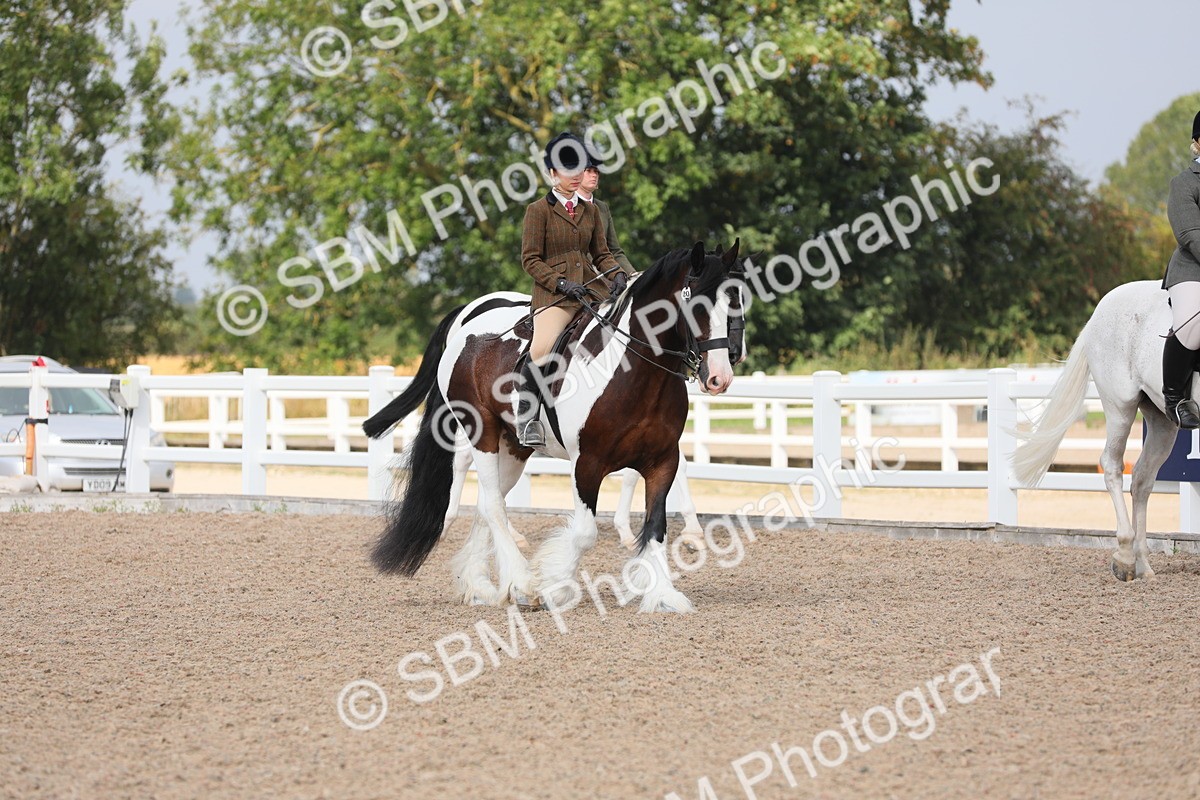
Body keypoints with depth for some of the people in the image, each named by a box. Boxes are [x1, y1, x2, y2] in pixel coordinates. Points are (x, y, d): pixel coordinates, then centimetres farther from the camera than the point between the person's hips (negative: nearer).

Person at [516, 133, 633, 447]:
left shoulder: (590, 211, 17)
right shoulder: (539, 210, 1)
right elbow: (530, 259, -3)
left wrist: (617, 274, -2)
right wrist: (562, 283, -15)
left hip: (593, 287, 6)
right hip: (553, 293, -6)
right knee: (541, 350, -29)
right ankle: (527, 418, -12)